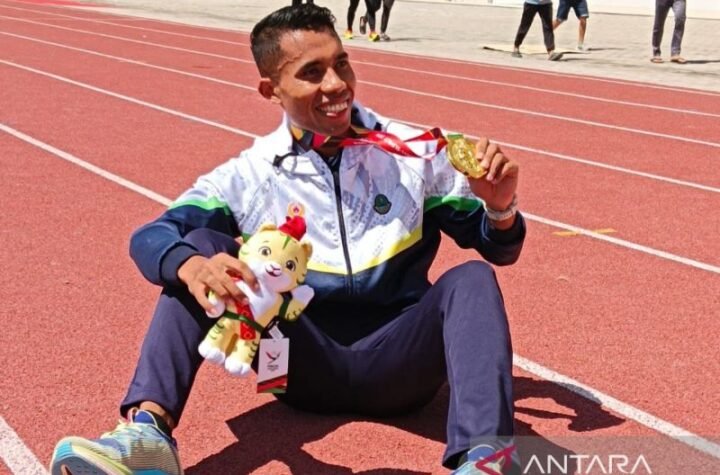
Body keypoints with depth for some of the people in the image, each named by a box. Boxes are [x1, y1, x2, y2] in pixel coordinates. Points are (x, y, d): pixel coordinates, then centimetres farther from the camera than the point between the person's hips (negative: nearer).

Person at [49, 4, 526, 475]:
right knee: (201, 245, -16)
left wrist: (500, 209, -19)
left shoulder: (415, 152, 1)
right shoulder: (250, 175, -1)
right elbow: (150, 238, -12)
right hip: (304, 363, 0)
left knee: (472, 279, -26)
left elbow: (498, 247, 6)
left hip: (397, 359, 0)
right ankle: (150, 430, -33)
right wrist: (192, 267, -36)